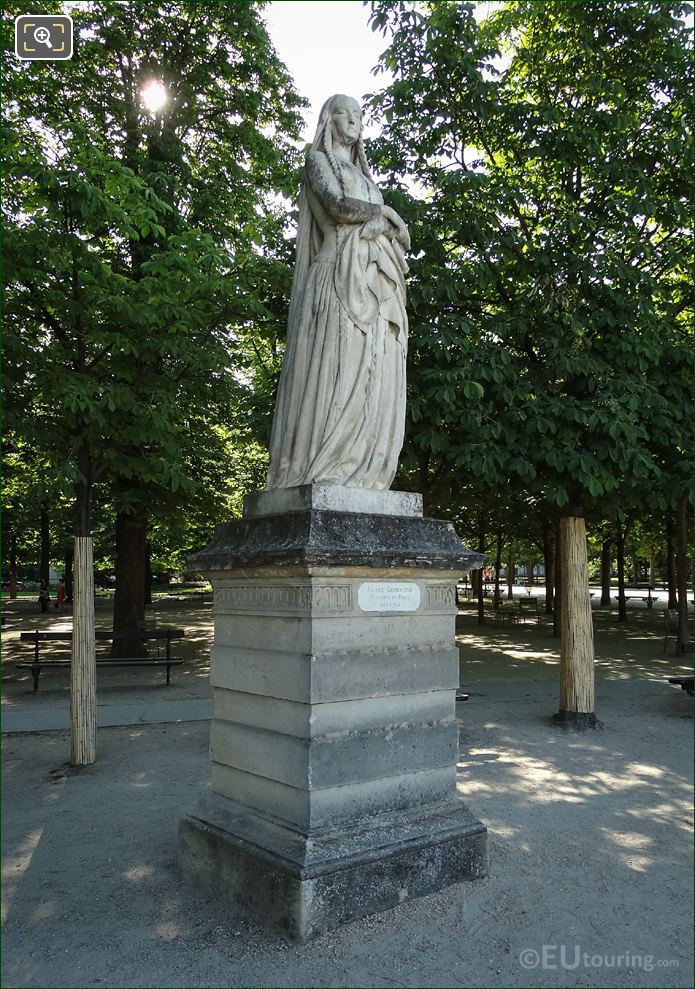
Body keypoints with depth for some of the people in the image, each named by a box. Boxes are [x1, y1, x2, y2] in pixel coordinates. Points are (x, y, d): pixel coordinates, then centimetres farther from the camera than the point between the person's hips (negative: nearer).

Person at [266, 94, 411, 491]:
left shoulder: (364, 175, 33)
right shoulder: (319, 160, 13)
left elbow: (393, 231, 23)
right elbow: (339, 207, -6)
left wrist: (391, 228, 0)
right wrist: (386, 212, 7)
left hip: (377, 282, 7)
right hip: (344, 273, -7)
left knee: (376, 375, -7)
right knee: (340, 366, -20)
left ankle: (359, 476, -13)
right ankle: (325, 473, -24)